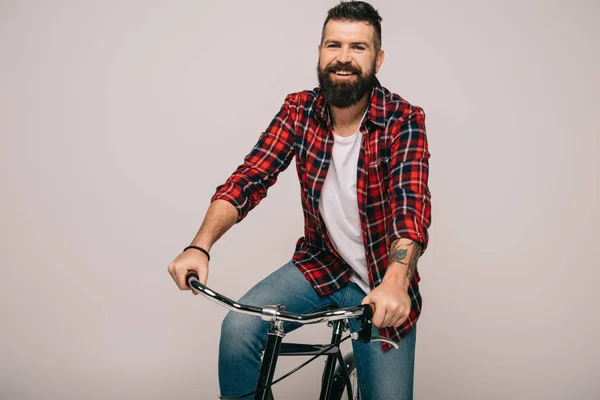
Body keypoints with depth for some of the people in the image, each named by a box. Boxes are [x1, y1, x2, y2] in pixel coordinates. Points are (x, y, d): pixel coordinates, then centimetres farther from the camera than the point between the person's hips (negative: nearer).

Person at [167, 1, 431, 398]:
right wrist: (199, 247, -30)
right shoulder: (299, 110, -7)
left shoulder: (404, 121, -17)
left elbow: (412, 202, -30)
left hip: (381, 287, -1)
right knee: (238, 329, -21)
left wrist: (396, 281, -49)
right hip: (320, 265, 2)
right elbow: (249, 179, -14)